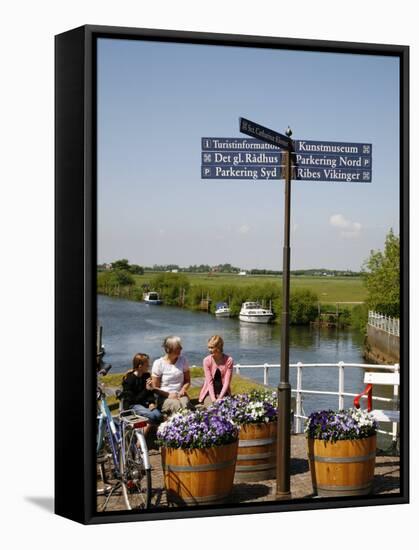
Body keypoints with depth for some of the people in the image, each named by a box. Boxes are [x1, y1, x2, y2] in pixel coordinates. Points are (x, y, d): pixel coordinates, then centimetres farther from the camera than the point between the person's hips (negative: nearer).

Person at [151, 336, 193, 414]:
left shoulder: (183, 360, 8)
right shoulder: (158, 363, -3)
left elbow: (187, 380, 17)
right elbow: (155, 387, 0)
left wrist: (183, 389, -4)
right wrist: (168, 395, -13)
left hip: (180, 395, 3)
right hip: (164, 397, -3)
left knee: (185, 404, -33)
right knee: (176, 404, -36)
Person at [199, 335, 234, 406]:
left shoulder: (228, 360, -11)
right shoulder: (207, 360, -9)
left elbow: (227, 381, -11)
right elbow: (209, 381, -11)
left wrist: (220, 398, -20)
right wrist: (213, 399, -21)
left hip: (223, 392, 0)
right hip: (210, 392, 0)